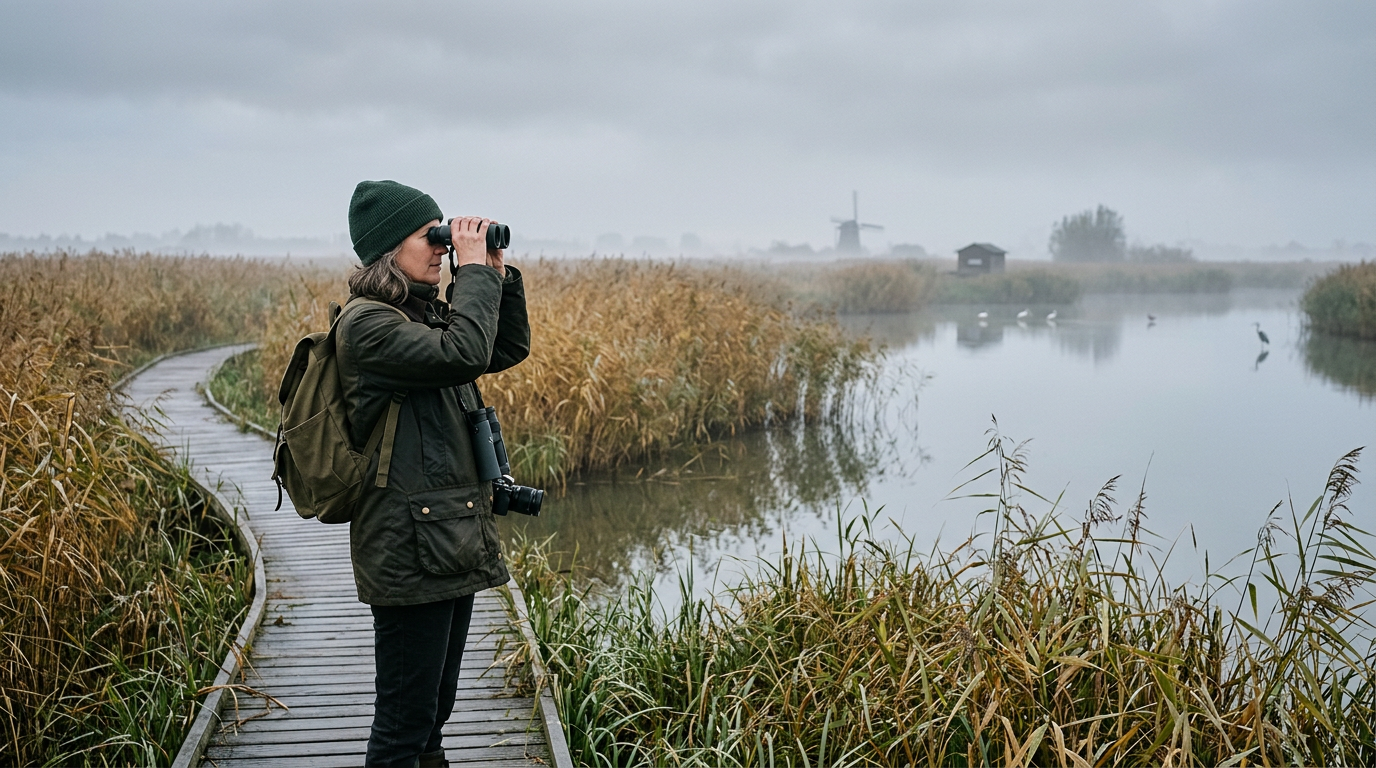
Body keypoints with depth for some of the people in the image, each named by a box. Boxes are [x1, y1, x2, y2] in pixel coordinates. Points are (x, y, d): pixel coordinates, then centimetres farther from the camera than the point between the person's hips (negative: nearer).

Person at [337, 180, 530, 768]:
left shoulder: (427, 315, 14)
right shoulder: (368, 325, -14)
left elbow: (509, 349, 21)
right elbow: (464, 354, -26)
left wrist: (497, 274, 9)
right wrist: (474, 271, -14)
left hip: (454, 540, 9)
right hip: (411, 548, -9)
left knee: (434, 709, 19)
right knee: (404, 720, -1)